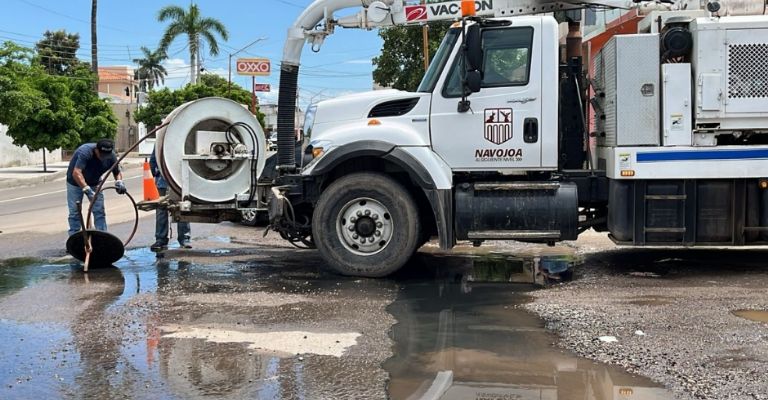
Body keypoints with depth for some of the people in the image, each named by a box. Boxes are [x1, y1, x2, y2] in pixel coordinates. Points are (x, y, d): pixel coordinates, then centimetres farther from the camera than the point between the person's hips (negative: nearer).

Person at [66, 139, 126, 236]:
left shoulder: (111, 156, -21)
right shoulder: (85, 152, -36)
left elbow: (117, 172, -8)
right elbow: (76, 173, -46)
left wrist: (119, 182, -31)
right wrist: (87, 189, -56)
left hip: (94, 183, 4)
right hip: (75, 182, -4)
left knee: (99, 211, -3)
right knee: (74, 212, -4)